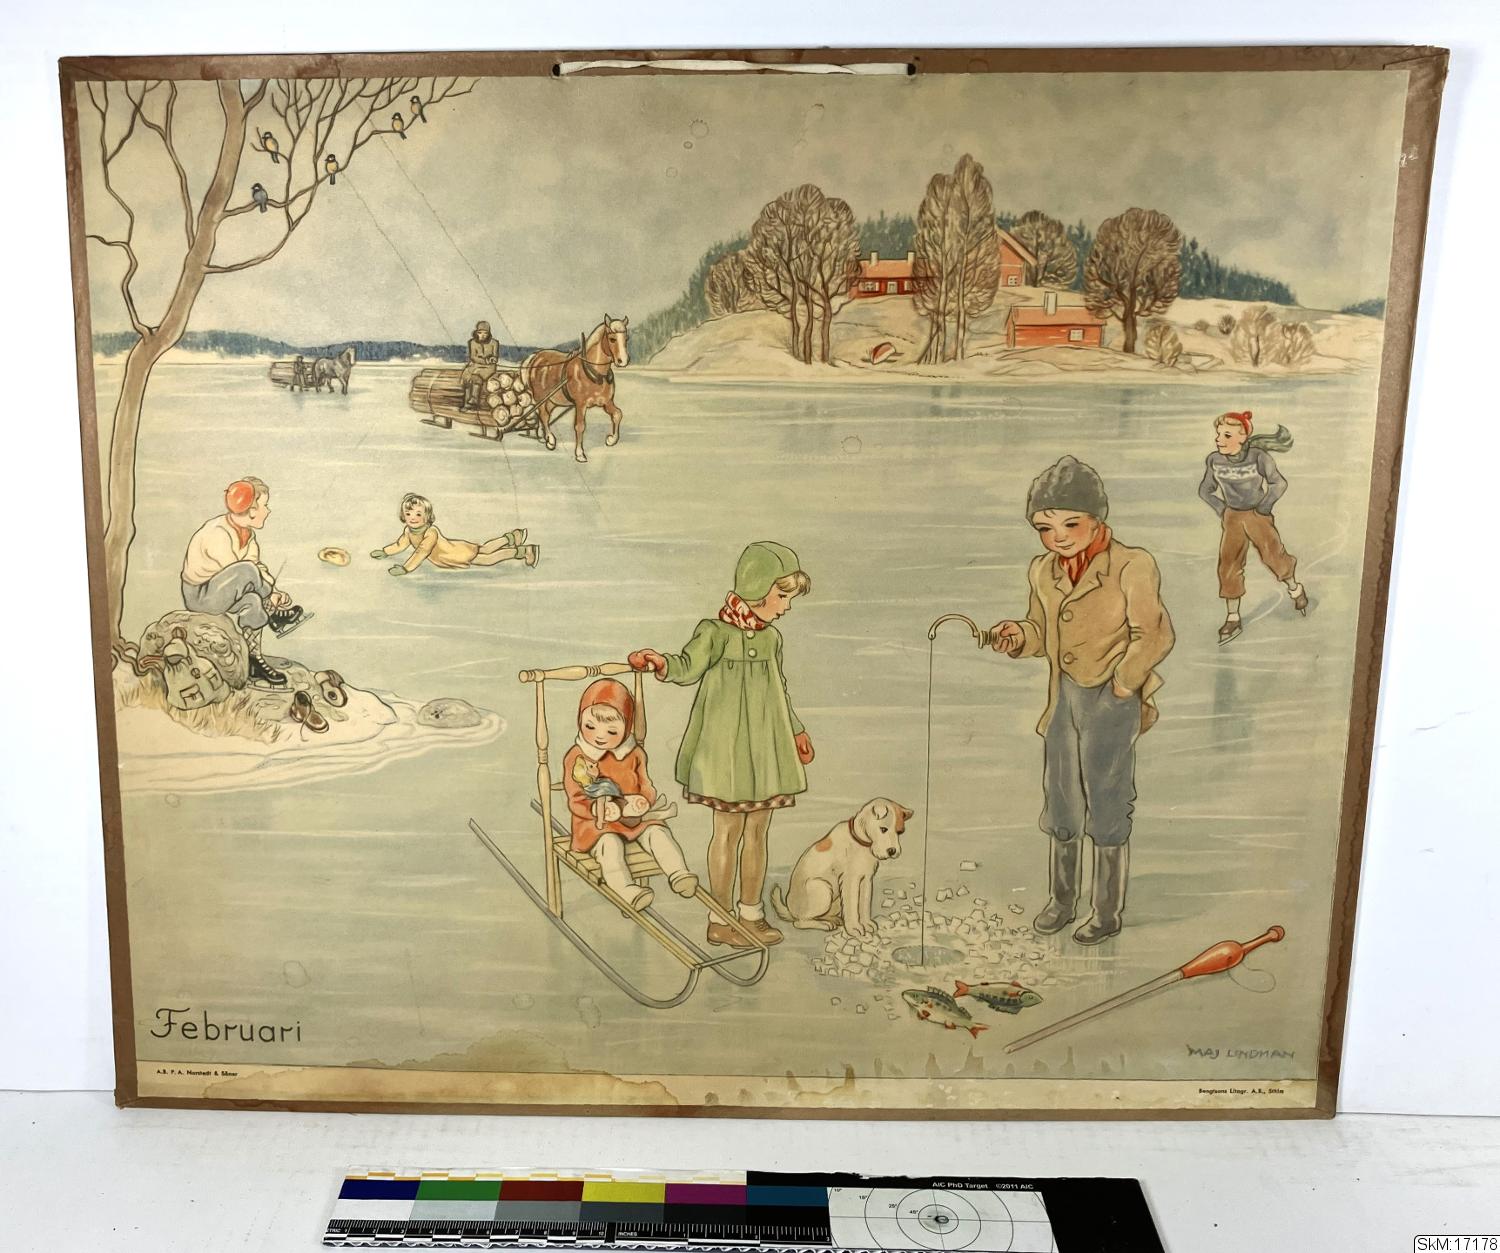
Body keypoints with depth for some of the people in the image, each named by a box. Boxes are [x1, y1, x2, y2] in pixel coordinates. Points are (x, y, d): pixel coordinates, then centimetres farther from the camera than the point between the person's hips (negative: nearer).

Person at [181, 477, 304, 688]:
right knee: (247, 572, -30)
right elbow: (237, 574, -25)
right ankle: (275, 616, -10)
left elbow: (258, 565, -1)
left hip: (220, 591, 9)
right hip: (200, 597, -9)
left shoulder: (247, 531, 0)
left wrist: (274, 592, -17)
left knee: (253, 602, -18)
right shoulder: (218, 535, -27)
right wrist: (272, 597, -18)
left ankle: (253, 661, -8)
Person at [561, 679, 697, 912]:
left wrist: (643, 802, -20)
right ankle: (626, 889, -46)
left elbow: (646, 787, 6)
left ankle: (678, 873, -22)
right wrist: (599, 810, -28)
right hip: (597, 824, -4)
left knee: (657, 832, -20)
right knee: (610, 843, -32)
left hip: (636, 818, 4)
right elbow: (575, 801, -8)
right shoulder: (576, 758, -5)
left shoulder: (634, 755, 4)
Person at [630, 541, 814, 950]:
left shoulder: (772, 639, 9)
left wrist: (797, 730, 31)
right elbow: (689, 666, -28)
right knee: (729, 830, 0)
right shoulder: (717, 632, -12)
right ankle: (721, 921, 11)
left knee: (758, 829, 11)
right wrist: (661, 662, -49)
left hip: (764, 749, 7)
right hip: (728, 748, -7)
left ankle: (750, 914, 22)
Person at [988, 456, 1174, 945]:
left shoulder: (1130, 566, -16)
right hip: (1063, 699, 6)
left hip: (1111, 703, -6)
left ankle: (1108, 912, 23)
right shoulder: (1043, 571, 2)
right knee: (1061, 803, 16)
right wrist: (1016, 637, -9)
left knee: (1107, 808, 6)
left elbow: (1153, 634, -13)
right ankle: (1062, 899, 35)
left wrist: (1122, 684, -10)